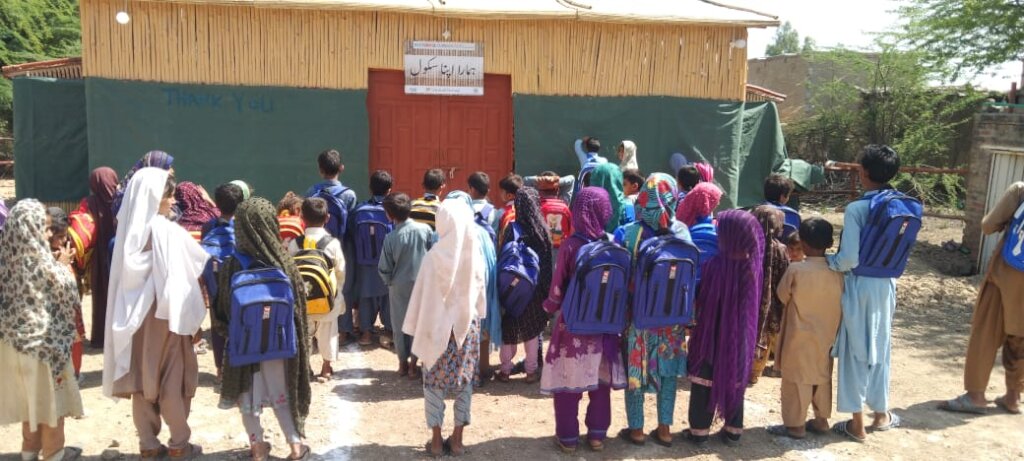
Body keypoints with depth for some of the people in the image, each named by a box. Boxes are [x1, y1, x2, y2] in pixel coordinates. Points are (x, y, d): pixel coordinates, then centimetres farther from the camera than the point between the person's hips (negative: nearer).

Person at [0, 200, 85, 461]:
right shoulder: (40, 261, -21)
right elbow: (65, 292, -8)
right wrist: (65, 264, 5)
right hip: (44, 339, -6)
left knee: (29, 395, 19)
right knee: (50, 395, 9)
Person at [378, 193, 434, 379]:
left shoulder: (391, 238, -15)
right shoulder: (425, 229, -11)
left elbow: (384, 268, -9)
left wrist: (389, 282, 10)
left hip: (399, 287, -1)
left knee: (400, 324, 13)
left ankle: (403, 363, 21)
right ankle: (413, 364, 12)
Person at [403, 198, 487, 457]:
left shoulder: (434, 257, -16)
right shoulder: (475, 256, -7)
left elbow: (422, 297, -10)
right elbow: (480, 294, 3)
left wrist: (417, 328, 0)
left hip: (438, 326, -2)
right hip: (468, 324, 3)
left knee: (434, 382, 9)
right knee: (465, 380, 11)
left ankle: (436, 441, 13)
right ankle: (457, 439, 17)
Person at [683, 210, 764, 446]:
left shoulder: (716, 264, -22)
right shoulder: (753, 265, -8)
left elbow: (701, 300, -13)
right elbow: (753, 304, 2)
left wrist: (692, 321, 1)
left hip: (713, 333, -4)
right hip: (741, 334, 4)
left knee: (705, 381, 9)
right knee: (736, 378, 17)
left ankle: (699, 430, 16)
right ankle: (733, 430, 26)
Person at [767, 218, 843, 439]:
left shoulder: (796, 269, -20)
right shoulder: (838, 271, -8)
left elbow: (783, 296, -6)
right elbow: (841, 301, 3)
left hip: (801, 336, -5)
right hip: (827, 335, 5)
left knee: (797, 380, 6)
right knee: (823, 377, 19)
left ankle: (795, 425, 14)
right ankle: (821, 420, 30)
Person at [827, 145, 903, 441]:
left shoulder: (856, 209, -19)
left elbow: (849, 259, -22)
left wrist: (826, 261, -5)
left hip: (860, 286, -6)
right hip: (886, 286, 6)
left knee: (856, 352, 5)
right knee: (880, 350, 20)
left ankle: (857, 424, 14)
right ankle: (881, 414, 35)